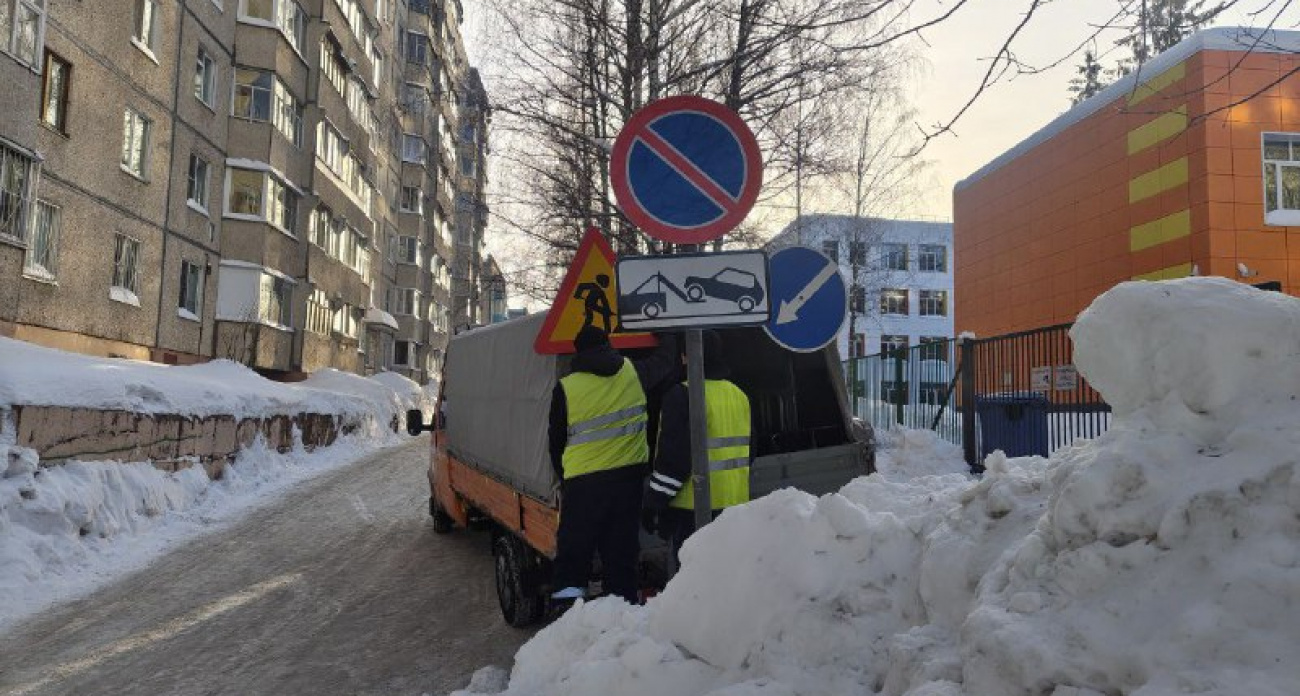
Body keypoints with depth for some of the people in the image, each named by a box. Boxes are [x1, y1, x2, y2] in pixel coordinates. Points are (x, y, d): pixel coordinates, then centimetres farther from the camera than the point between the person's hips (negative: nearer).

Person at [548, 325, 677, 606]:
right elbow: (665, 361, 22)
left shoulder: (566, 388, -4)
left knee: (572, 553, 6)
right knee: (621, 552, 11)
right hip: (628, 476, 3)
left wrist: (563, 477, 22)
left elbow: (556, 442, 6)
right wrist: (668, 339, 43)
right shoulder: (634, 373, 1)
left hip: (581, 482, -2)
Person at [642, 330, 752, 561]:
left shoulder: (683, 396, -16)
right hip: (736, 502, 8)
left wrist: (654, 502, -11)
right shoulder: (739, 395, 10)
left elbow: (673, 455, -19)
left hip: (695, 508, -8)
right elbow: (749, 451, 19)